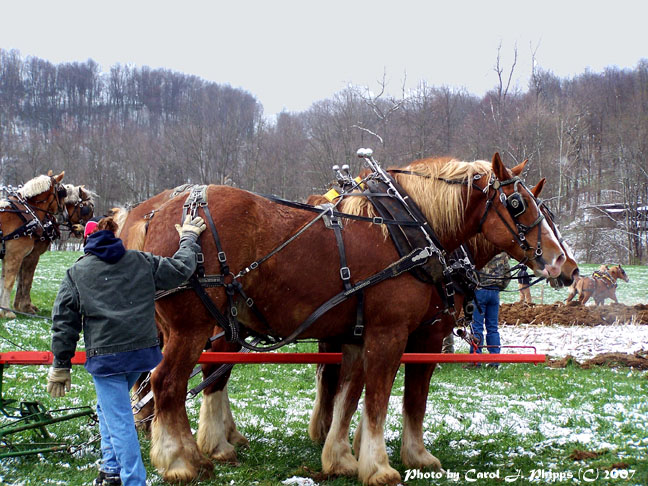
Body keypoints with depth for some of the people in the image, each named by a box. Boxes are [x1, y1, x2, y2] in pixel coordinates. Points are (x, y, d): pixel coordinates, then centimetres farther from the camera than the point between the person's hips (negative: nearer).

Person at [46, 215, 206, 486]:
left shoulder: (76, 273, 2)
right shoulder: (141, 262, 8)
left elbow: (64, 322, 2)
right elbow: (180, 270, 15)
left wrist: (60, 366, 8)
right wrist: (189, 239, 32)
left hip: (105, 356, -5)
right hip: (142, 350, 5)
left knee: (118, 421, -2)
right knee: (109, 407, 26)